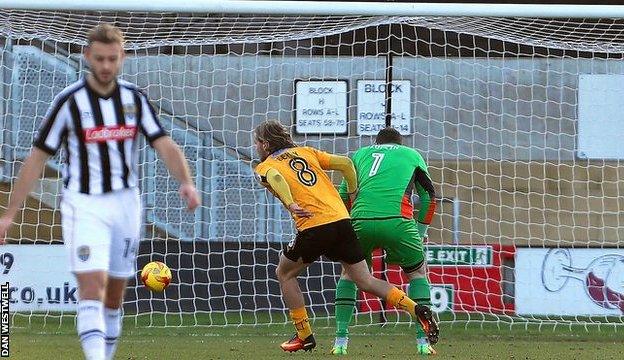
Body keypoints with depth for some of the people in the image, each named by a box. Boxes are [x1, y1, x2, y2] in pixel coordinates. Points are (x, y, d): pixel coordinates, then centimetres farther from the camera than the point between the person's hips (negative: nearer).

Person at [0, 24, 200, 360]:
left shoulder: (135, 99, 3)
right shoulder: (68, 101, -8)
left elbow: (165, 146, -2)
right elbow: (37, 157, -3)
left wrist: (186, 181, -23)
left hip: (125, 203, 4)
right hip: (83, 204, -4)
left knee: (114, 296, 11)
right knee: (92, 289, -18)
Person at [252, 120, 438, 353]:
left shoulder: (265, 166, 10)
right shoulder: (306, 152, 24)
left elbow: (275, 177, -15)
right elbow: (345, 163, 15)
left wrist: (290, 205, -28)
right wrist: (353, 194, 26)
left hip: (313, 227, -5)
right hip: (342, 220, 5)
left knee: (284, 274, 19)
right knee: (365, 281, 9)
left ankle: (304, 336, 16)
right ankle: (417, 310, -10)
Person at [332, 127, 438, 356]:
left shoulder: (360, 154, 29)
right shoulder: (412, 155, 26)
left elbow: (343, 195, 22)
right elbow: (429, 197, 24)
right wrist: (421, 231, 32)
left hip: (361, 221, 1)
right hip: (397, 222, -1)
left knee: (349, 274, 25)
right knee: (418, 272, 21)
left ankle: (341, 340, 13)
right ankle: (423, 341, 9)